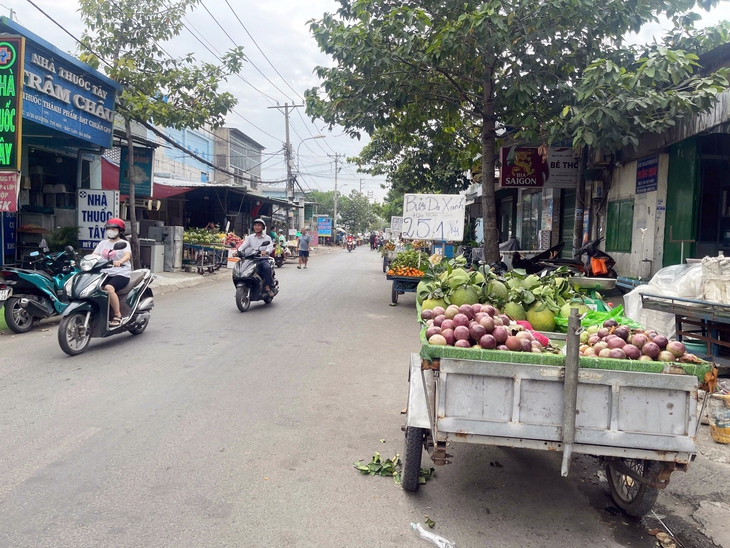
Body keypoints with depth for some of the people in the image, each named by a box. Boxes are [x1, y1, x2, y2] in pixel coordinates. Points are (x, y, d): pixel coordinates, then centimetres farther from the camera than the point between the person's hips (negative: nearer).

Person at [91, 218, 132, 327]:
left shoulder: (124, 243, 4)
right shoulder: (103, 243, 20)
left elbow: (128, 255, -16)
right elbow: (93, 255, 11)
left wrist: (120, 261, -39)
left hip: (121, 274, -5)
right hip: (105, 274, 5)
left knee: (109, 288, -34)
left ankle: (117, 315, -23)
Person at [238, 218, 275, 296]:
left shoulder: (267, 238, 9)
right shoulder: (250, 237, 17)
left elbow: (270, 247, -8)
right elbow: (243, 246, 2)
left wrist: (265, 251, -32)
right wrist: (238, 251, -20)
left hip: (263, 259, -2)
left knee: (267, 267, -34)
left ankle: (267, 287, -28)